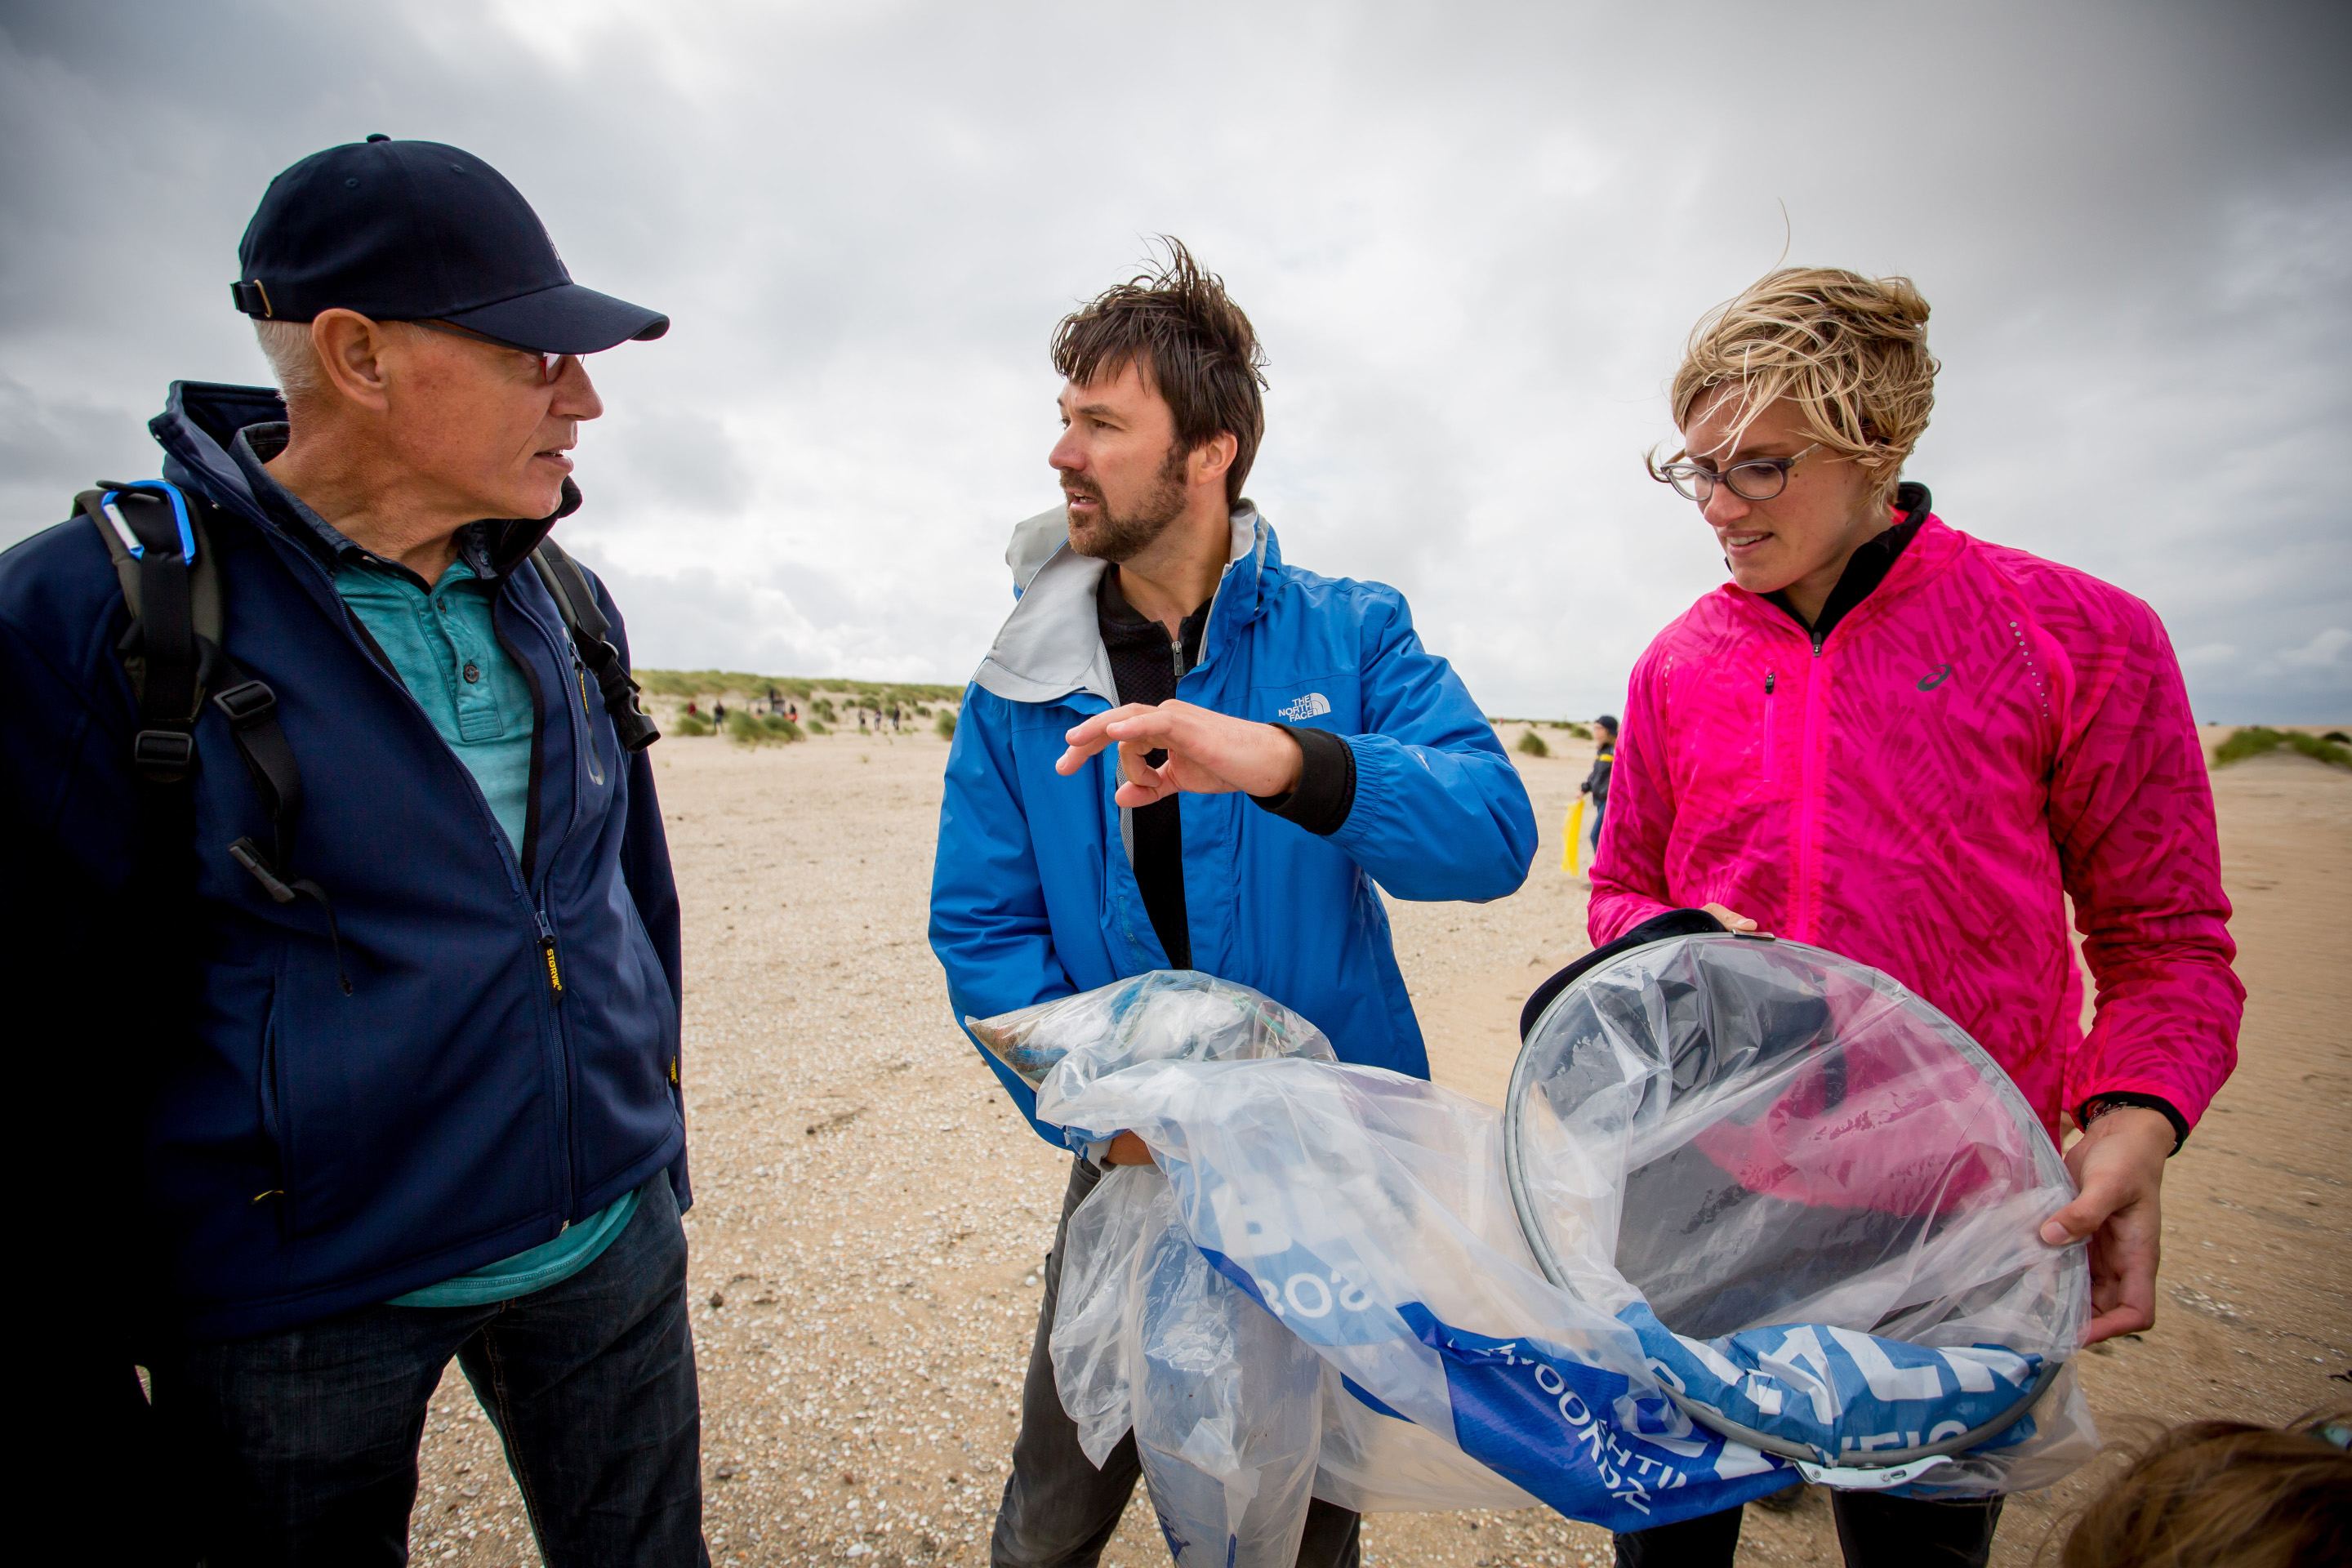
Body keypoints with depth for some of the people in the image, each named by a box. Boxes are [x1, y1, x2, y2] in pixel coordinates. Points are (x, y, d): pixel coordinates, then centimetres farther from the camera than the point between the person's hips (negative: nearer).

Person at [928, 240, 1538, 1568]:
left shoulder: (1351, 635, -8)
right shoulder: (1022, 689, -4)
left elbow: (1495, 832, -20)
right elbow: (983, 926, -4)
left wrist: (1288, 761, -38)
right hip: (1135, 1169, 1)